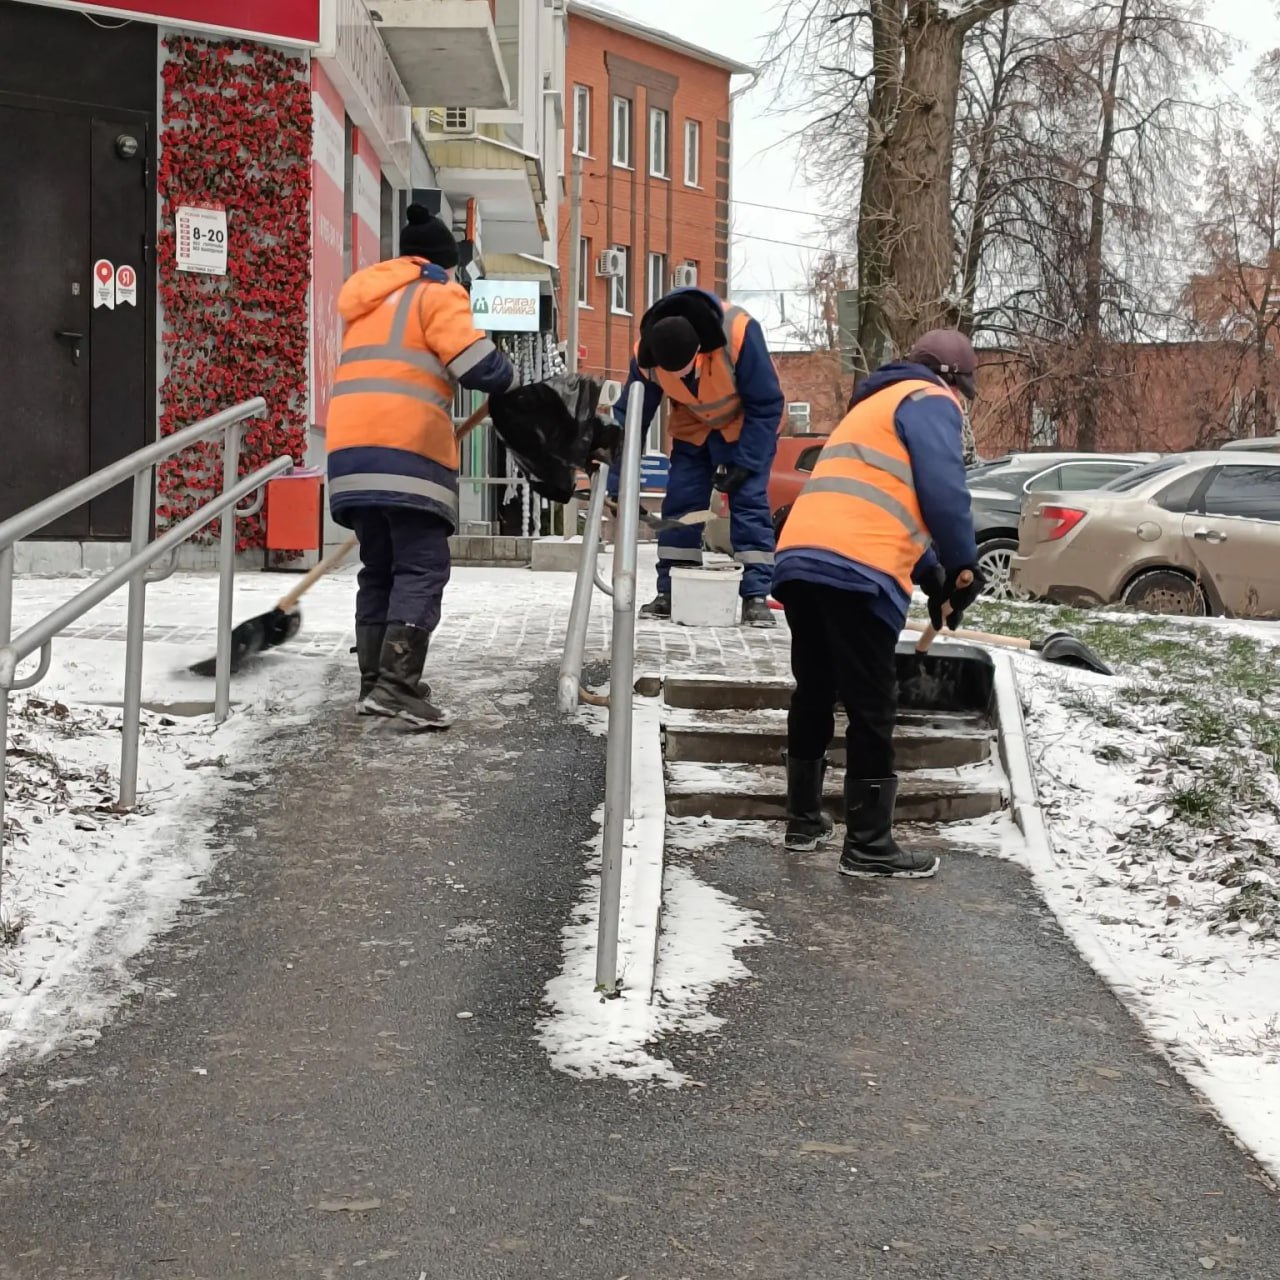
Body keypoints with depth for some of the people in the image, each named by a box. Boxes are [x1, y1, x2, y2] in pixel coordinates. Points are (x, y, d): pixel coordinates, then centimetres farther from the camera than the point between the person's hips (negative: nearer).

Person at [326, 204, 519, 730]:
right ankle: (398, 684, -20)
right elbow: (474, 360, -8)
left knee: (379, 569, 14)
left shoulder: (370, 297, 27)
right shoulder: (436, 292, 4)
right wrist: (510, 380, 11)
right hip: (406, 451, -7)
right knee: (422, 568, -9)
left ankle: (373, 683, 11)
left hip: (351, 449, 8)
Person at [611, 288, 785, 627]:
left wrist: (743, 462, -24)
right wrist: (617, 485, -15)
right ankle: (670, 593, 6)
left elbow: (767, 405, -24)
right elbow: (629, 417, -13)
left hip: (748, 425, -3)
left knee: (749, 503, -13)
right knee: (679, 504, -3)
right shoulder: (645, 355, -26)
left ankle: (756, 596, -8)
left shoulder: (739, 333, -37)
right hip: (693, 429, 3)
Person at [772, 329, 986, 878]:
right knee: (871, 709, -2)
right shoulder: (929, 401, 6)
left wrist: (932, 576, 35)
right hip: (856, 570, -9)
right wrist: (963, 570, 3)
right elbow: (942, 493, -8)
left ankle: (804, 820, 29)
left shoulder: (874, 405, 34)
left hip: (799, 559, 9)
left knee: (814, 693, 20)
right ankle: (868, 846, 2)